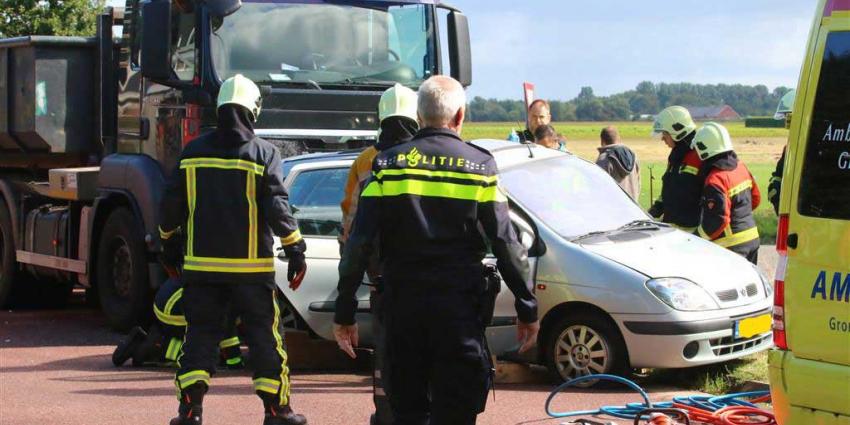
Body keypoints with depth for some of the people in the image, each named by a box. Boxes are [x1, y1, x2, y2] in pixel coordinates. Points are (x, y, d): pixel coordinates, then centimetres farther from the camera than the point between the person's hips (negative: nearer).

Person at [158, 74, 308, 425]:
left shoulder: (193, 152, 5)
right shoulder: (263, 153, -5)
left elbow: (172, 204, 8)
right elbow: (278, 208, -10)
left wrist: (169, 244, 21)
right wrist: (295, 251, -4)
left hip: (201, 264, 3)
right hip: (251, 265, -2)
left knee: (200, 333, 9)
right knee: (264, 335, 5)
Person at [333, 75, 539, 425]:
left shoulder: (388, 164, 2)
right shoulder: (479, 166, -1)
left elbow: (359, 243, -2)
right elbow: (506, 244, -3)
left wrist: (344, 312, 3)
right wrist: (527, 308, 6)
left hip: (401, 305, 2)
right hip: (458, 306, -2)